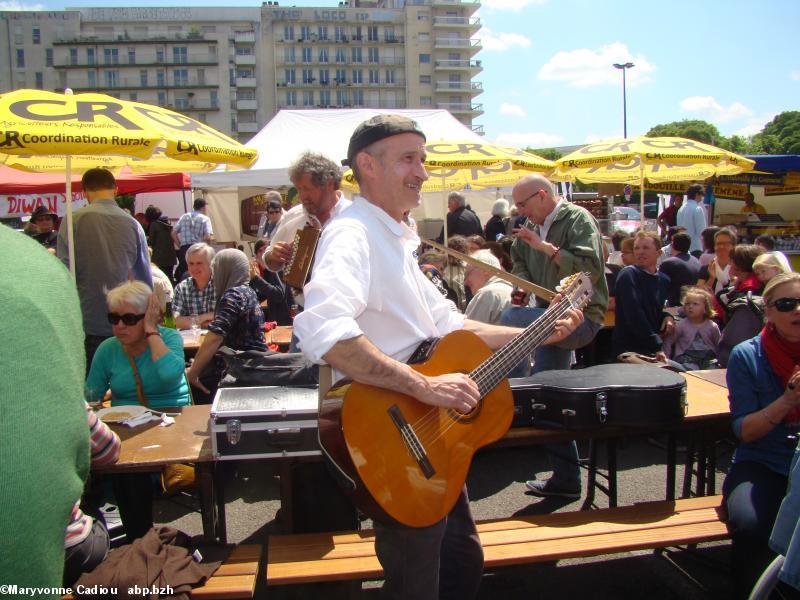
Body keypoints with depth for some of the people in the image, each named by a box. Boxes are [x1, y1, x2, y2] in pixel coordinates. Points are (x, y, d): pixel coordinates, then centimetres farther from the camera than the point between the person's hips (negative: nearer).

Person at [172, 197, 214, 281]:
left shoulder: (184, 217, 12)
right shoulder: (205, 219, -1)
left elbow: (173, 233, 7)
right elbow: (208, 237, -14)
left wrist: (180, 246, 14)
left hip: (184, 249, 4)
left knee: (183, 272, 9)